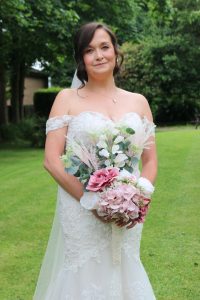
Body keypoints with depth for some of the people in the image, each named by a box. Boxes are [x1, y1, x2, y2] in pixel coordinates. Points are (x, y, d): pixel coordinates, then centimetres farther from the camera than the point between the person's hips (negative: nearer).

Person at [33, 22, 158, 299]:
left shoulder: (138, 102, 8)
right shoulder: (68, 99, 0)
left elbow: (150, 160, 9)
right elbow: (51, 160, -7)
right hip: (81, 214, -2)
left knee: (122, 277, 13)